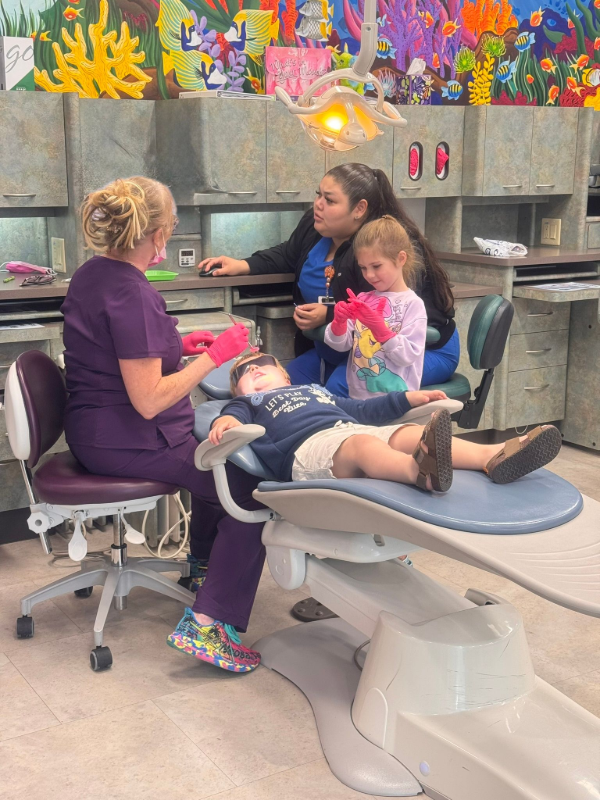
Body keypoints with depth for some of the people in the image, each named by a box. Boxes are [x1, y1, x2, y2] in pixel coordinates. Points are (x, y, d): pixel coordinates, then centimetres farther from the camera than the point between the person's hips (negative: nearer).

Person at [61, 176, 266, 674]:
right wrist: (214, 356, -17)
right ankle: (210, 623, -12)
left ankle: (204, 561, 46)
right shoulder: (130, 293, -23)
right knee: (252, 486, -11)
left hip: (96, 430, 11)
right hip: (126, 442, -11)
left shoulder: (92, 274, 7)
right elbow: (148, 400, -25)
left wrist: (177, 347, 18)